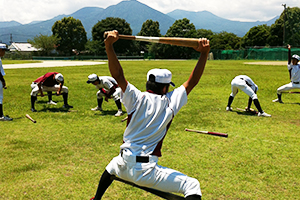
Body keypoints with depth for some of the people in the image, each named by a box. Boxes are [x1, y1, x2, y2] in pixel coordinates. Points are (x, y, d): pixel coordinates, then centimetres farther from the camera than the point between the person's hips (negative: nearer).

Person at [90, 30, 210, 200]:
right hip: (146, 172, -4)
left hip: (124, 167, 4)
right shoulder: (170, 103, -7)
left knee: (112, 166, 41)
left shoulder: (137, 99, -6)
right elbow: (192, 82, -3)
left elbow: (118, 75, -17)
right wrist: (204, 54, -6)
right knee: (192, 185, 4)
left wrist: (109, 46, -20)